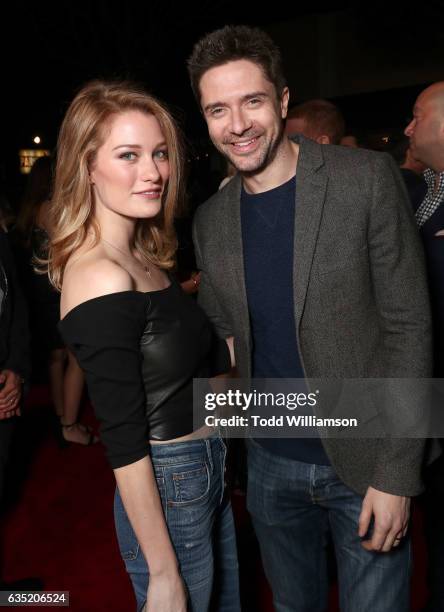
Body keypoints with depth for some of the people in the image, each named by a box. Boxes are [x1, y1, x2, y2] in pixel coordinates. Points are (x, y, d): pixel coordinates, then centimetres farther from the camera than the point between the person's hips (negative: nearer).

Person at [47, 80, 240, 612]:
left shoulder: (143, 258, 2)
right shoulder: (101, 278, -25)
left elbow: (210, 358, 6)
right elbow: (125, 444, -22)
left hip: (209, 471, 8)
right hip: (167, 492, -8)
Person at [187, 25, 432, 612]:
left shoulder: (368, 179, -13)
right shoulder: (210, 220, 0)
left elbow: (409, 326, -13)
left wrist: (396, 475, -15)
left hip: (365, 467, -3)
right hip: (270, 464, 4)